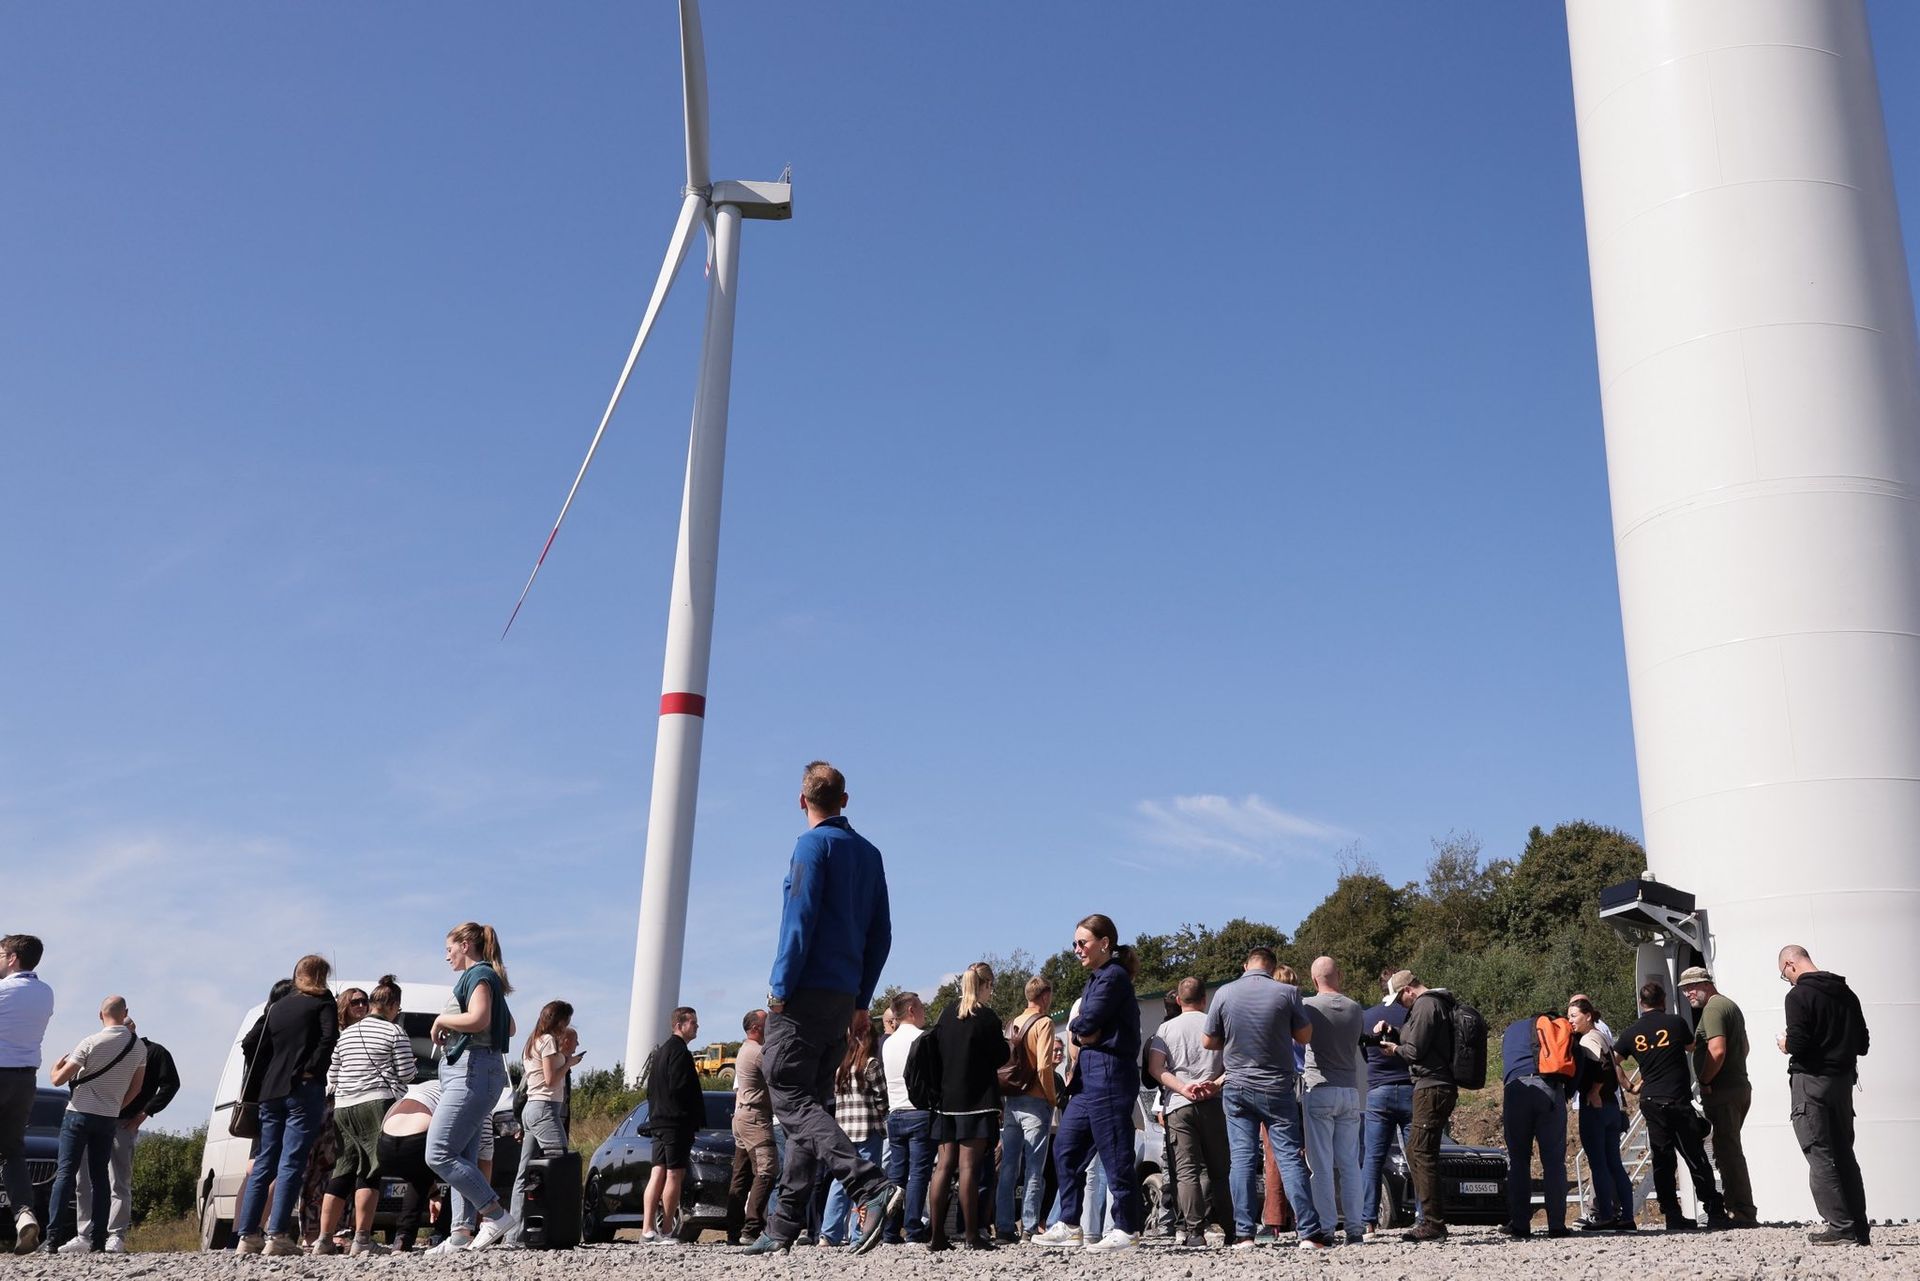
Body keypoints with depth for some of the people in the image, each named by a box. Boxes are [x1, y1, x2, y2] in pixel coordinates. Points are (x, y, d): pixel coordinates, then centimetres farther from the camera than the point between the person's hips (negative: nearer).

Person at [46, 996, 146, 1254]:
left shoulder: (91, 1043, -12)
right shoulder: (139, 1047, 2)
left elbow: (58, 1080, -9)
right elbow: (136, 1088, 10)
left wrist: (54, 1069, 13)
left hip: (80, 1114, -4)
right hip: (109, 1118, 4)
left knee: (65, 1173, -1)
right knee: (100, 1177, 8)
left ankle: (54, 1237, -8)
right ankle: (97, 1240, 5)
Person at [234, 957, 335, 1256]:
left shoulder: (276, 1007, 19)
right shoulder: (322, 1003, 2)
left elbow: (249, 1044, 12)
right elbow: (329, 1037, -16)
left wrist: (266, 1074, 16)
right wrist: (312, 1069, -9)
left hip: (271, 1093, 6)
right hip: (304, 1091, -6)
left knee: (264, 1163, 10)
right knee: (291, 1164, -8)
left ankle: (247, 1235, 9)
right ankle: (277, 1237, -14)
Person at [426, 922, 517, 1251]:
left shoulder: (479, 974, -7)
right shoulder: (486, 977, 22)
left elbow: (478, 1019, -24)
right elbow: (509, 1027, 30)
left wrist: (442, 1019, -8)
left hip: (472, 1071, -11)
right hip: (467, 1072, 11)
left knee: (439, 1155, -13)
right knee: (461, 1159, 8)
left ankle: (497, 1215, -14)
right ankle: (461, 1234, 6)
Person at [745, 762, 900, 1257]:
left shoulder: (814, 845, -7)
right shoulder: (869, 853, 15)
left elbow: (801, 921, -16)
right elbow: (881, 935, 15)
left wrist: (780, 990, -12)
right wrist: (861, 1001, 19)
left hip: (804, 994, -8)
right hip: (844, 999, 8)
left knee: (793, 1101, -9)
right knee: (810, 1104, 10)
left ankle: (873, 1189, -25)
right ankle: (785, 1225, 11)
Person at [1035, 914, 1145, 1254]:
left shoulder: (1113, 977, -10)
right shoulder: (1097, 978, 20)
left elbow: (1086, 1023, -17)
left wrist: (1075, 1027, 3)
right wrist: (1083, 1033, -6)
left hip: (1109, 1073, -10)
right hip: (1089, 1076, 10)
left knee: (1115, 1154, -4)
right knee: (1065, 1149, 11)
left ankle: (1127, 1229, 3)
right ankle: (1068, 1225, 16)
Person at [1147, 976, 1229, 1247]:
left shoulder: (1166, 1029, 10)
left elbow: (1155, 1068, -3)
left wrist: (1183, 1088, -9)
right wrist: (1216, 1084, -7)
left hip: (1179, 1105, -1)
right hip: (1214, 1104, 1)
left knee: (1186, 1170, -6)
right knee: (1218, 1169, 10)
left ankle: (1194, 1230, -15)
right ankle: (1225, 1228, 11)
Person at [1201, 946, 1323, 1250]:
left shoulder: (1224, 993, -4)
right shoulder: (1287, 992, -8)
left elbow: (1209, 1042, 3)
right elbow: (1304, 1036, 2)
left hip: (1237, 1088, 1)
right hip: (1277, 1088, -1)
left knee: (1243, 1160, 3)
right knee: (1290, 1156, 1)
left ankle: (1244, 1234, 0)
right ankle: (1309, 1233, -2)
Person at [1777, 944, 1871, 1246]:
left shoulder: (1799, 995, -12)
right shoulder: (1846, 993, 10)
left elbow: (1797, 1044, -20)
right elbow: (1862, 1044, 13)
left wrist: (1785, 1045, 1)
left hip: (1811, 1080, -7)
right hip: (1843, 1079, 7)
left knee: (1820, 1156, -4)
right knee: (1844, 1154, 13)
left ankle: (1840, 1227, -8)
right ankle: (1859, 1228, 14)